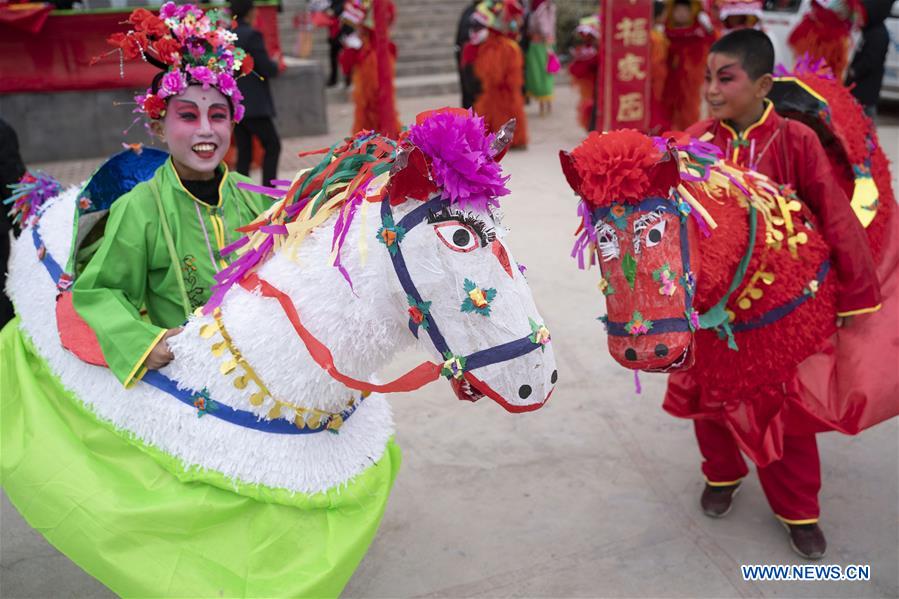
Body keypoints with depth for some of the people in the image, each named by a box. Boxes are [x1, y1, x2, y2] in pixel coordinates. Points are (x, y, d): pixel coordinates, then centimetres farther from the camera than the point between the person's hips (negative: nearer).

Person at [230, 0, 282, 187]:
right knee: (272, 145, 5)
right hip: (254, 105, -6)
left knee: (243, 151, 9)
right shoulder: (252, 35, -11)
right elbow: (267, 69, -13)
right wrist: (275, 64, 7)